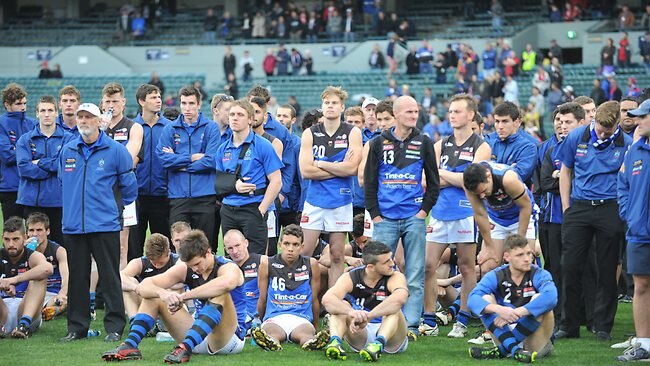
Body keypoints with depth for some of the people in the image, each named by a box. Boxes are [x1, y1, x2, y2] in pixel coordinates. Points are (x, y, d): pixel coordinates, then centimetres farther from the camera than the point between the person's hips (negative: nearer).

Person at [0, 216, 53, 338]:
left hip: (25, 311, -1)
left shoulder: (32, 256, 1)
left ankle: (24, 325, -39)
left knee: (39, 278, -20)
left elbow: (47, 269, -25)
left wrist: (14, 279, -31)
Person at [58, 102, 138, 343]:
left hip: (105, 225, -4)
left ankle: (114, 327, 2)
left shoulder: (115, 150, -2)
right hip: (73, 225, 4)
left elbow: (128, 185, 4)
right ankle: (77, 327, 14)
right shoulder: (67, 151, 10)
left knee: (110, 277, -2)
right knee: (77, 277, 8)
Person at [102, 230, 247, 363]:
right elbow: (143, 287, -9)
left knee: (220, 294, -34)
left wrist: (183, 296, -40)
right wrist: (163, 293, -34)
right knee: (153, 296, -1)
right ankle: (130, 345, -20)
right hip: (199, 337, 5)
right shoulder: (185, 269, 0)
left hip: (230, 338, -5)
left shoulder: (228, 267, -14)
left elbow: (226, 283, -43)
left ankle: (185, 348, -44)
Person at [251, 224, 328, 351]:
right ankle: (270, 342, -70)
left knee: (306, 333, -38)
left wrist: (316, 327, 26)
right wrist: (259, 323, 25)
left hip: (302, 318, 0)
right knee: (270, 332, -38)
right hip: (274, 317, 0)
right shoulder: (268, 265, 7)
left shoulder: (311, 265, 10)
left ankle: (311, 342, -70)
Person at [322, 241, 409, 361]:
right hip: (360, 340, 2)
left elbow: (400, 298, -36)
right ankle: (335, 341, -43)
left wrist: (367, 316, -47)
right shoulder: (350, 278, -7)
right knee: (342, 305, -18)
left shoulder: (395, 278, -11)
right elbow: (327, 299, -26)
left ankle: (379, 343, -53)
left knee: (393, 309, -28)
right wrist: (351, 312, -47)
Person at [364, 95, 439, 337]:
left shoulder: (423, 143, 8)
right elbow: (369, 181, 7)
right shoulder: (379, 143, 7)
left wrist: (425, 209, 0)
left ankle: (411, 325, 2)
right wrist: (374, 214, 0)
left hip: (414, 218, 0)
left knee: (415, 278, -1)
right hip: (385, 219, 0)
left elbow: (433, 181, 11)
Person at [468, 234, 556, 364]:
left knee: (539, 299, -24)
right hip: (506, 334, 2)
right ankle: (515, 350, -33)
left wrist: (516, 312, -37)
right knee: (486, 299, -15)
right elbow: (473, 298, -19)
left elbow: (551, 297, -32)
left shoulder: (539, 275, -10)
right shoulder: (496, 276, -4)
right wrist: (498, 309, -38)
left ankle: (501, 350, -25)